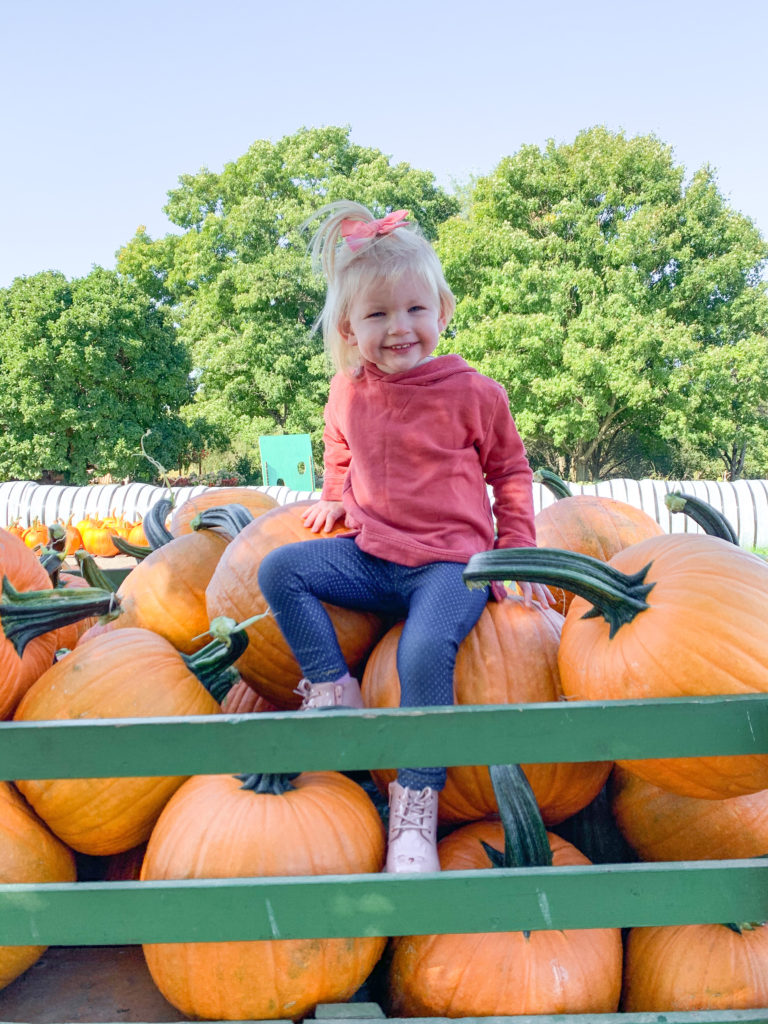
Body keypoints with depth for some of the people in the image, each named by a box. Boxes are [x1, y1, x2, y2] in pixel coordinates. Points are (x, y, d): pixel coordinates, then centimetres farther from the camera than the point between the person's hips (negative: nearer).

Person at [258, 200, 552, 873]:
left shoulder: (473, 393, -7)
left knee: (424, 653, -29)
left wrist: (517, 554, 1)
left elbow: (510, 470, 5)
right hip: (372, 557, 5)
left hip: (453, 562, -5)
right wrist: (336, 500, 15)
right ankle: (334, 688, -3)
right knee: (279, 571, -9)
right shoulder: (348, 393, 3)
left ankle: (415, 803, -12)